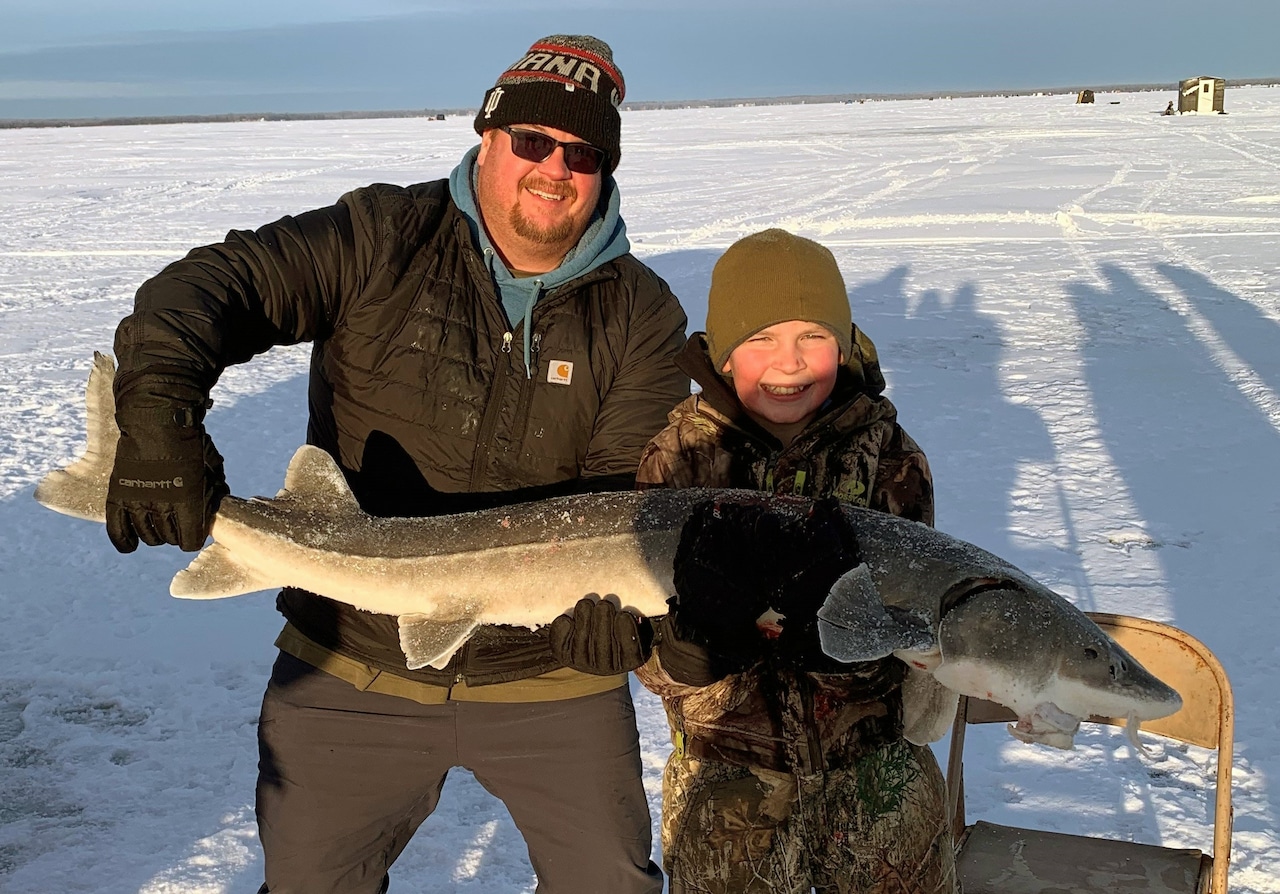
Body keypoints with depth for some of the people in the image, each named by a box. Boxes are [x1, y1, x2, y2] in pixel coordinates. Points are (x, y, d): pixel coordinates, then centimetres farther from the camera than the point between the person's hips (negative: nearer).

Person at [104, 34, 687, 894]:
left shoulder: (643, 317, -3)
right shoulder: (384, 240, -5)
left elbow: (628, 494, -12)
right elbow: (213, 282, -12)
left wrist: (607, 596, -33)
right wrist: (158, 411, -32)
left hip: (548, 672, 1)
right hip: (349, 671, 0)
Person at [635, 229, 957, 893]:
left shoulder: (886, 453, -8)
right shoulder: (681, 455, -11)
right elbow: (659, 667, -15)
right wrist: (700, 629, -36)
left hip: (878, 772, 1)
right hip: (726, 776, -1)